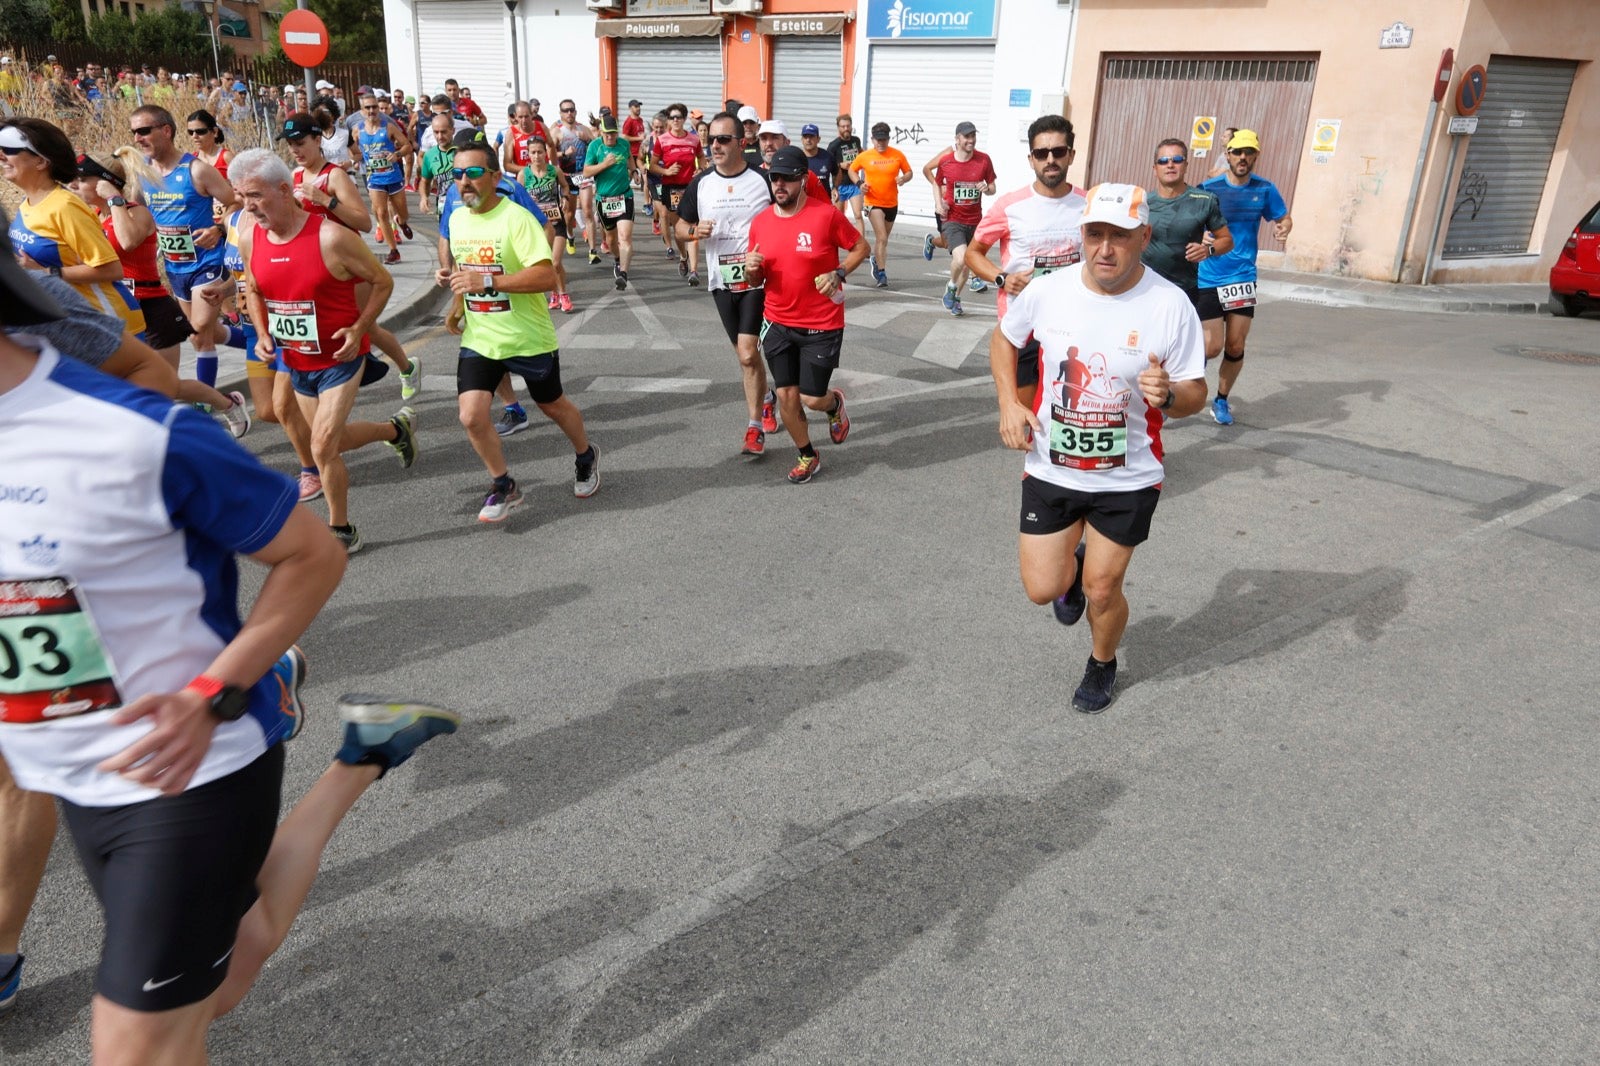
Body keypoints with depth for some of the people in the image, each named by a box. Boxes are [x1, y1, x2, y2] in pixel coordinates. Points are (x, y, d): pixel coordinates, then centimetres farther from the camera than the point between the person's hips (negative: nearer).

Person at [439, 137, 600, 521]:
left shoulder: (517, 218, -18)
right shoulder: (456, 218, 3)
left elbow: (546, 277, -28)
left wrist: (487, 281, -32)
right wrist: (457, 303, 8)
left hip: (528, 339, -4)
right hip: (478, 339, 5)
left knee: (553, 405, 16)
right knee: (472, 415, -10)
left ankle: (586, 456, 46)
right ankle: (504, 486, 12)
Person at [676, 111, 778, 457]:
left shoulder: (764, 179, -7)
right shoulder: (701, 183, 3)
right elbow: (681, 225, 12)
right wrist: (695, 231, -10)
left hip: (757, 278, -4)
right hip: (721, 281, 4)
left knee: (748, 353, -12)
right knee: (744, 353, 14)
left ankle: (755, 427, 1)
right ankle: (765, 400, 40)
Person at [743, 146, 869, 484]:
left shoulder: (826, 214, -12)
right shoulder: (760, 222, 1)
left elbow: (860, 246, -1)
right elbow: (756, 280, 11)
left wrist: (839, 273, -17)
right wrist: (751, 270, -13)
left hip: (822, 326, -4)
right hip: (778, 324, 4)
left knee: (811, 399, -2)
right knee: (786, 395, 6)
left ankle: (835, 403, 36)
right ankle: (807, 456, 28)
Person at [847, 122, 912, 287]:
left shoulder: (898, 155, -2)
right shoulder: (864, 156, -5)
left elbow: (909, 172, 6)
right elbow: (852, 170, 10)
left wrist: (903, 179, -17)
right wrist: (859, 183, -8)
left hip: (892, 203, 3)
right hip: (874, 202, -3)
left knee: (883, 238, 19)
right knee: (882, 238, -15)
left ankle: (875, 259, 46)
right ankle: (881, 273, -10)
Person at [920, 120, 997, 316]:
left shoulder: (984, 160, -4)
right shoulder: (945, 160, -8)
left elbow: (992, 188, 5)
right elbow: (937, 182, 10)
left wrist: (987, 188, -18)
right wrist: (938, 203, -5)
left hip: (974, 220, 3)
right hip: (952, 219, -3)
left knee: (966, 263, 15)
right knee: (960, 258, -25)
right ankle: (951, 287, 7)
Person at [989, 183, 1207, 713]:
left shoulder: (1170, 305, -17)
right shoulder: (1046, 291, -11)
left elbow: (1195, 393, -9)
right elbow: (1004, 338, 9)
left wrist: (1168, 395, -33)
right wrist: (1008, 402, -5)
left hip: (1128, 478, -2)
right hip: (1050, 468, 2)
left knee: (1102, 590, 9)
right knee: (1042, 588, 5)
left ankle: (1103, 664, 43)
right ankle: (1073, 567, 43)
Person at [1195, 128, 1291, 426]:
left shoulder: (1265, 189, 2)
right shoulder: (1208, 189, -6)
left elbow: (1284, 218, 14)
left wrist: (1283, 227, -9)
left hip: (1243, 278, 3)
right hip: (1208, 279, -3)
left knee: (1235, 347, 5)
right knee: (1212, 347, -9)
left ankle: (1221, 400, 25)